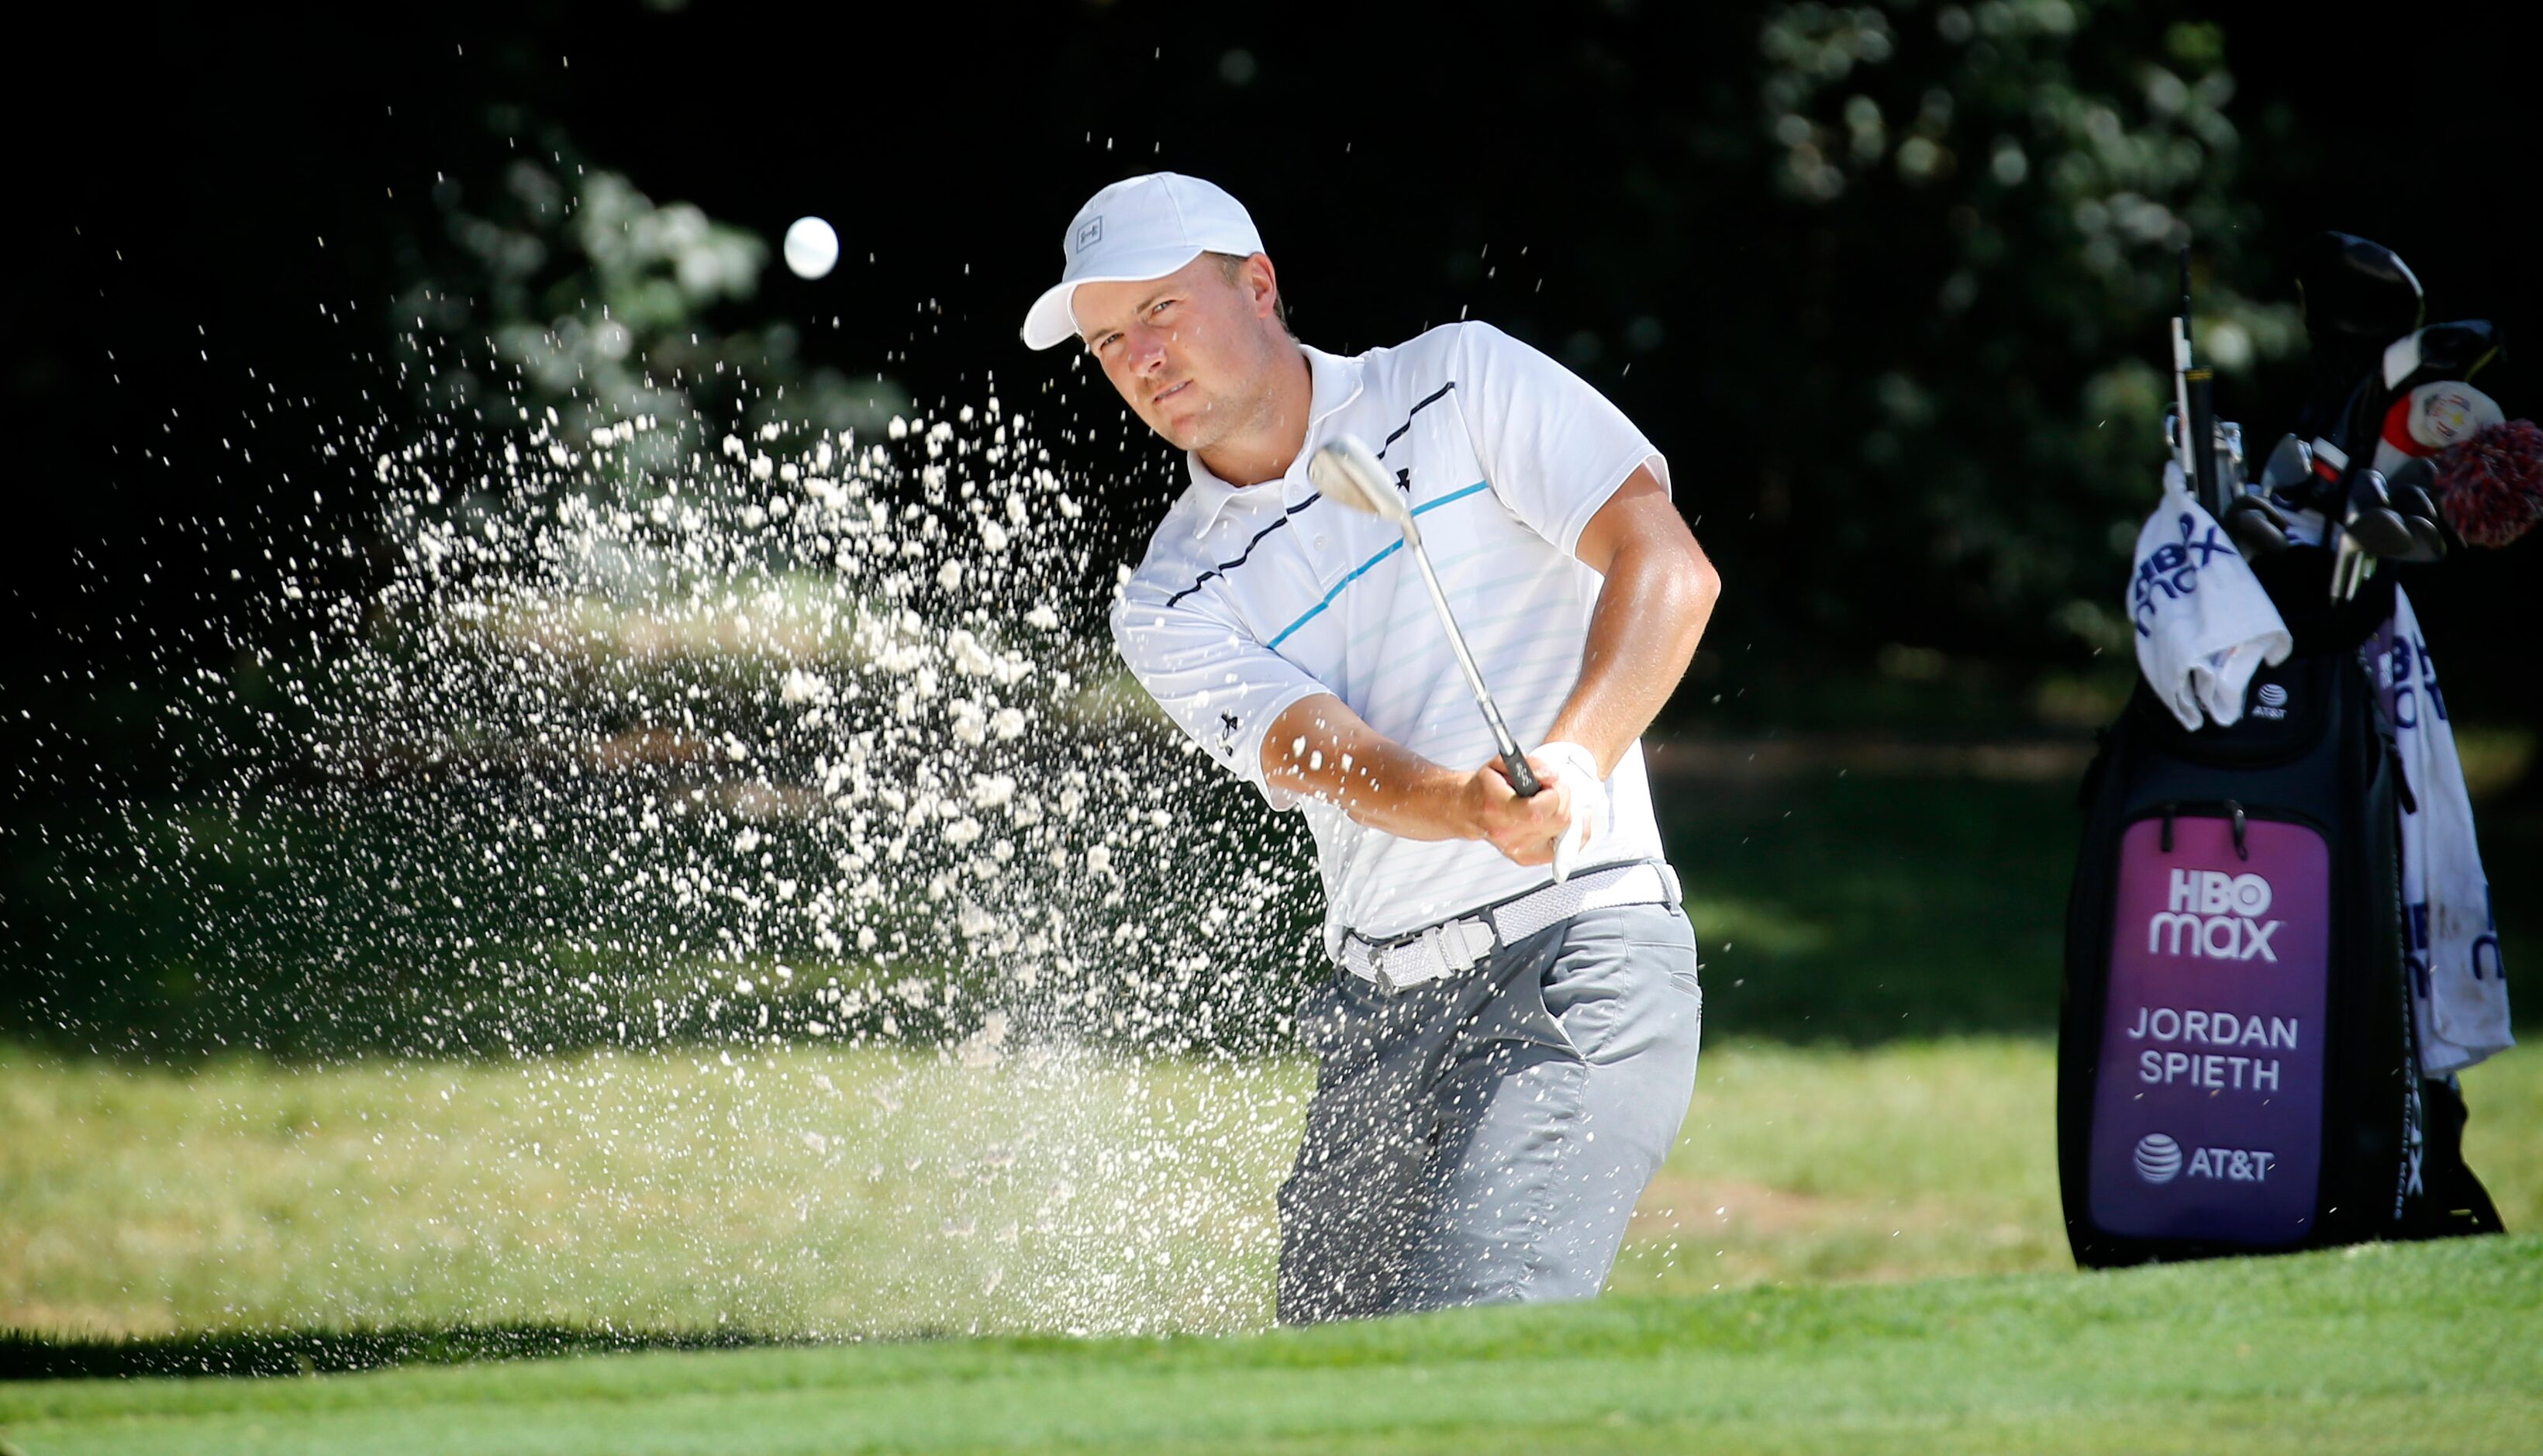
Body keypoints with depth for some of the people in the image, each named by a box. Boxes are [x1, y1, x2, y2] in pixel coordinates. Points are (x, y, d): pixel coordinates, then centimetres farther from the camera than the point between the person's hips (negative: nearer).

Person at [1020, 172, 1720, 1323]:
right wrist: (1473, 805, -31)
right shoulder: (1171, 605, 8)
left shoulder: (1465, 383, 4)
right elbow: (1330, 759, -9)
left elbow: (1666, 566, -6)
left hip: (1580, 963, -5)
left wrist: (1574, 762, -23)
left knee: (1471, 1341, -23)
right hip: (1379, 1016, 5)